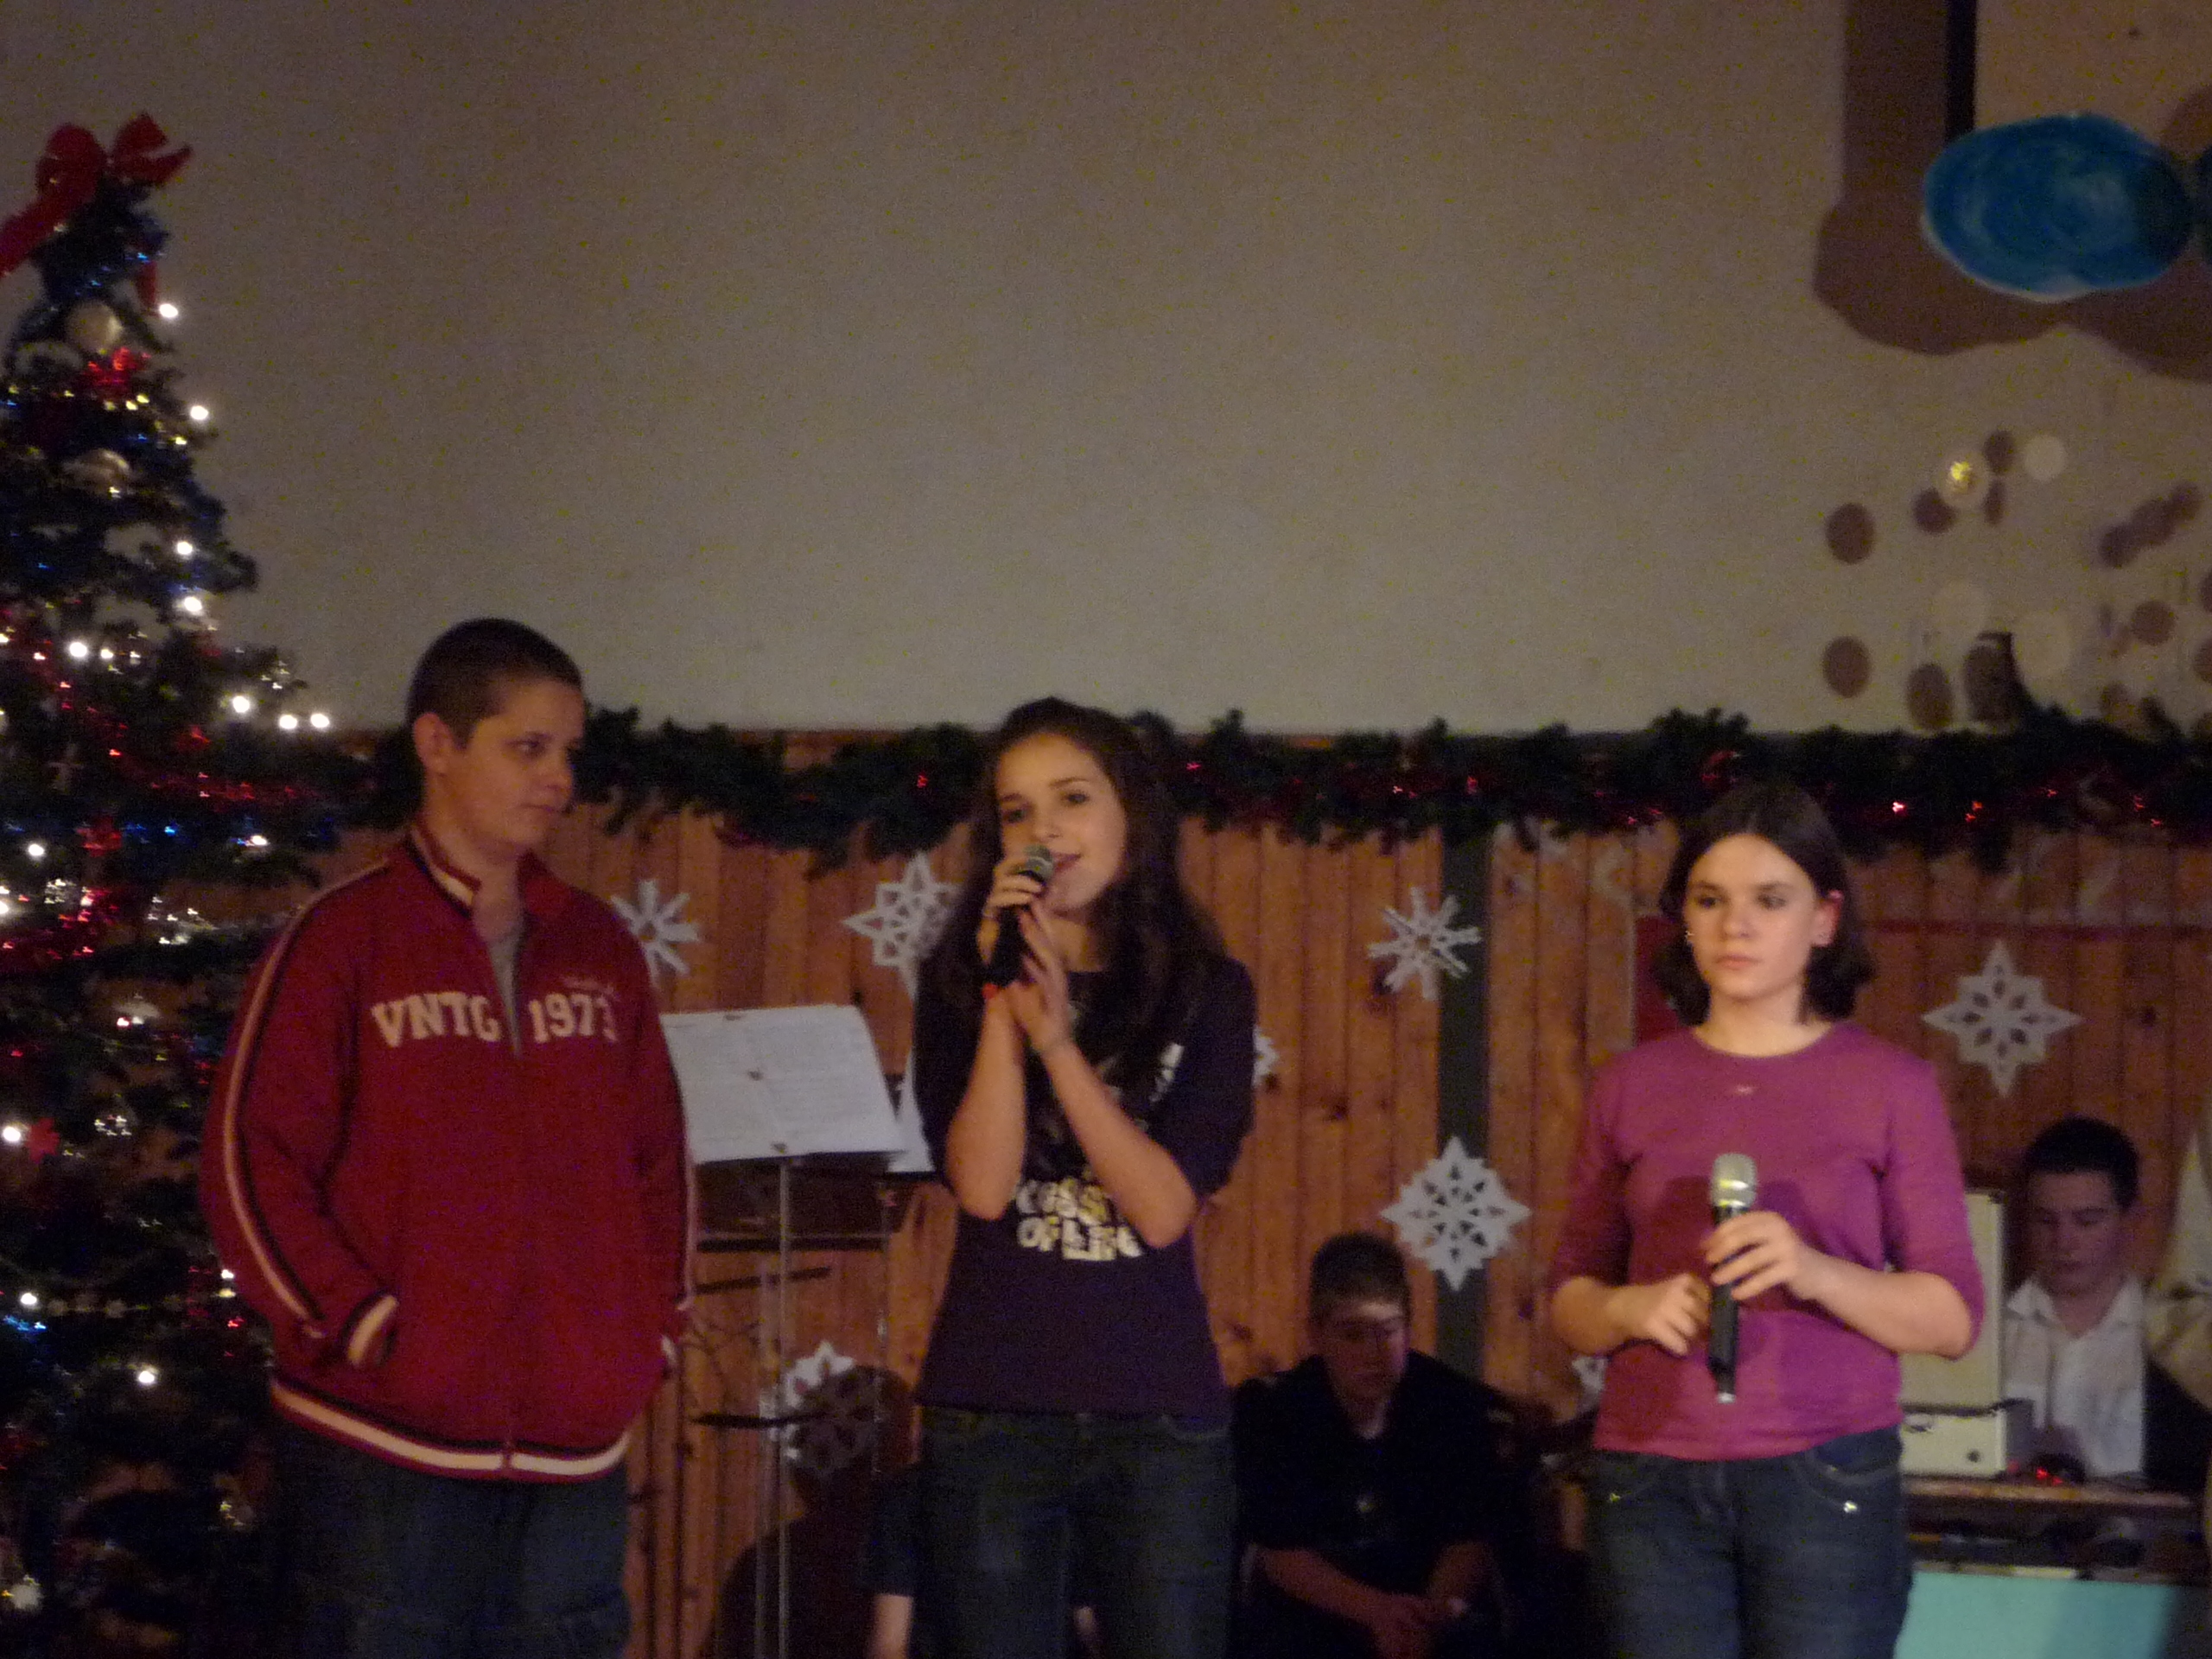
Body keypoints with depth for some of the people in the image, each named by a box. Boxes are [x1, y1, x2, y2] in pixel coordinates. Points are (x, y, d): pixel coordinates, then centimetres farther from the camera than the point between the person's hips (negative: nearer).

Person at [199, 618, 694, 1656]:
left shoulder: (598, 945, 13)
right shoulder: (343, 938, -3)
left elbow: (658, 1157, 20)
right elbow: (253, 1162, -7)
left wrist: (654, 1327, 9)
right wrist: (364, 1327, -13)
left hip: (577, 1442, 5)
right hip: (386, 1444, -5)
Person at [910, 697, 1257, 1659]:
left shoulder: (1206, 991, 4)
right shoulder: (961, 979, 4)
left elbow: (1163, 1209, -8)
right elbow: (981, 1186, -8)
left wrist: (1056, 1036, -14)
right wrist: (1002, 1000, -13)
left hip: (1161, 1414, 0)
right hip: (990, 1410, 0)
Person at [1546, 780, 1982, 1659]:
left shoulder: (1891, 1085, 4)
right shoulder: (1631, 1085, 10)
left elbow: (1952, 1317, 1)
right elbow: (1569, 1295, 14)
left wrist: (1816, 1273, -17)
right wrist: (1629, 1309, -8)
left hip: (1825, 1484, -1)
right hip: (1652, 1481, 2)